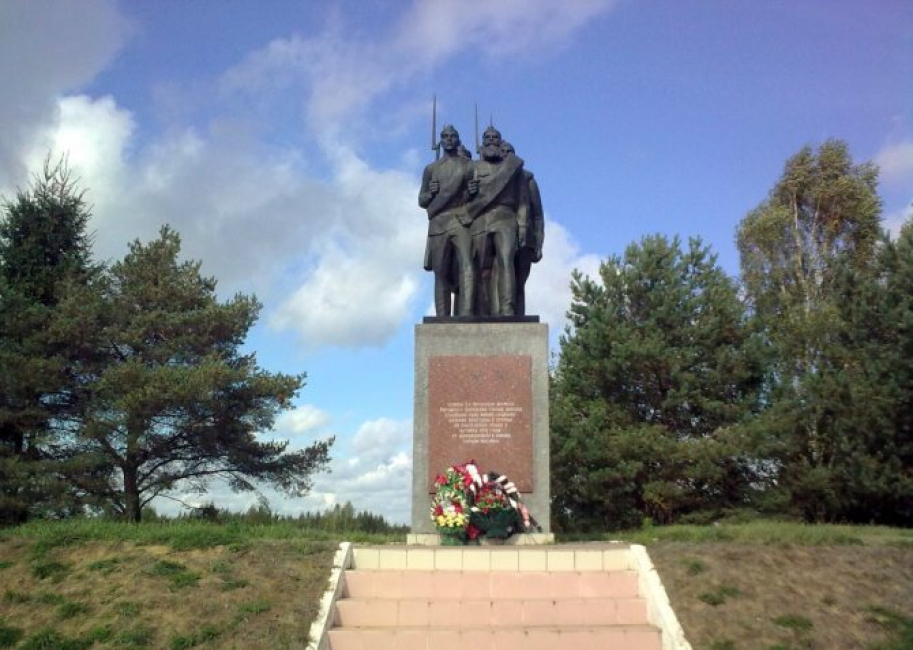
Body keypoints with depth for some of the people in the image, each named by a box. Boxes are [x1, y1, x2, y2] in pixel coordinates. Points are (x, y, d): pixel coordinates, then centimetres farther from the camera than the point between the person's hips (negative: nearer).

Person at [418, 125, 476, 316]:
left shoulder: (469, 166, 15)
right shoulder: (431, 169, 19)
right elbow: (421, 200, 20)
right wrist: (430, 194, -2)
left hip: (463, 222, -1)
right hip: (439, 224, 1)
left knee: (467, 268, -18)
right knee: (441, 274, -1)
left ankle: (466, 316, -26)